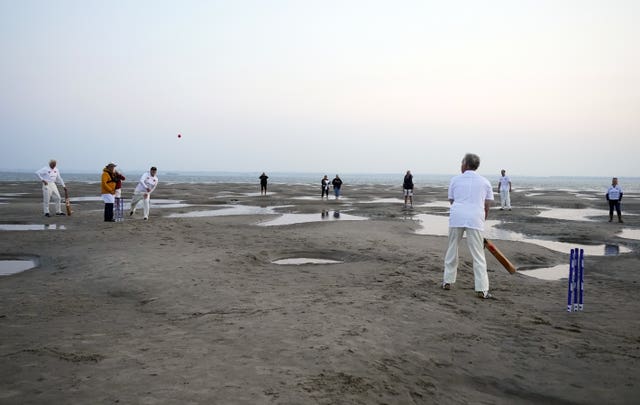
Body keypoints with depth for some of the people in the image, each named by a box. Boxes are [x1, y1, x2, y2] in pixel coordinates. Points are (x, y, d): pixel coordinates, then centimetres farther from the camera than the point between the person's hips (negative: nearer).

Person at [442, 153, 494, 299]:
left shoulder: (455, 179, 10)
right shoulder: (485, 182, 11)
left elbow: (451, 200, 12)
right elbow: (487, 205, 10)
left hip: (456, 217, 1)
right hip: (475, 219, -1)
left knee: (452, 249, 16)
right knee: (478, 254, 1)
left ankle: (448, 281, 22)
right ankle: (482, 289, -1)